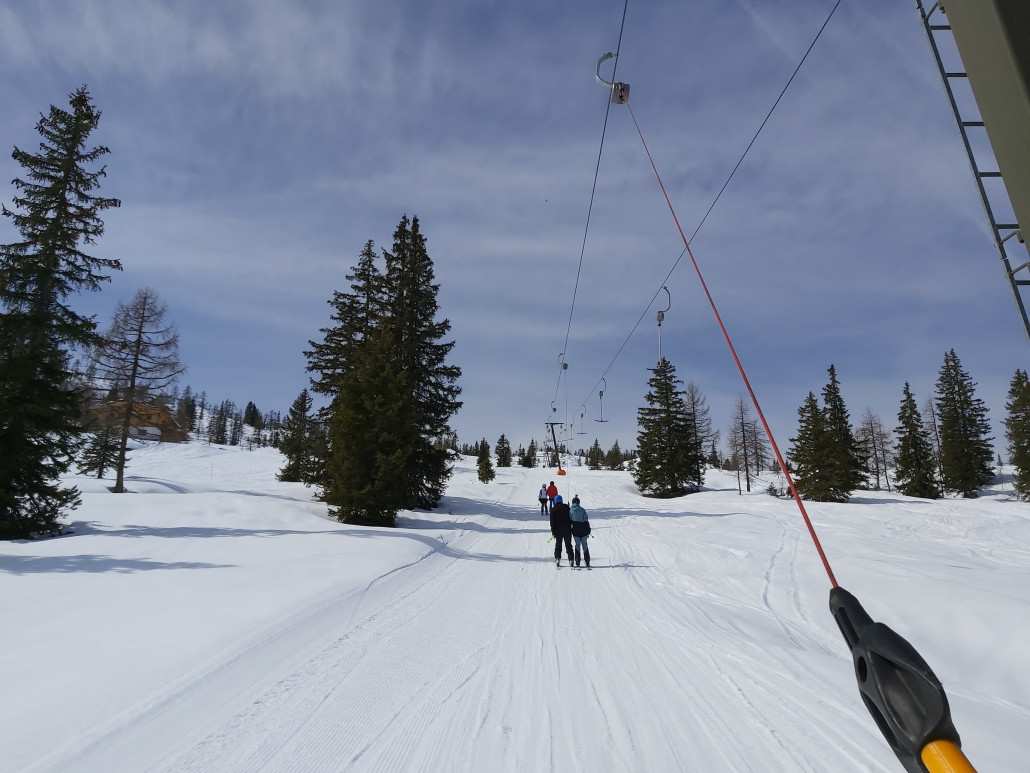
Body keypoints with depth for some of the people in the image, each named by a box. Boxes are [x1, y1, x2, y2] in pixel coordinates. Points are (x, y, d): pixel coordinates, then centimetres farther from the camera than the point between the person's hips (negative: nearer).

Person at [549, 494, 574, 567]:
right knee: (568, 545, 9)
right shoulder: (567, 507, 2)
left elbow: (552, 521, -5)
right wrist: (571, 528, 10)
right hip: (567, 530, 1)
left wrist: (553, 531, -2)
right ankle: (571, 560, 3)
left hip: (558, 530, -1)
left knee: (558, 545, 7)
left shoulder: (553, 509, -3)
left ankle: (557, 560, 0)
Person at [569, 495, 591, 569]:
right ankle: (587, 562, 7)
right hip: (583, 531, -1)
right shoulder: (582, 510, -6)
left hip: (575, 531, 1)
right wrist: (588, 530, 3)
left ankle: (577, 562, 5)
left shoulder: (570, 510, -4)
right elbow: (586, 521, -4)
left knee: (577, 545, 9)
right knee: (584, 545, 8)